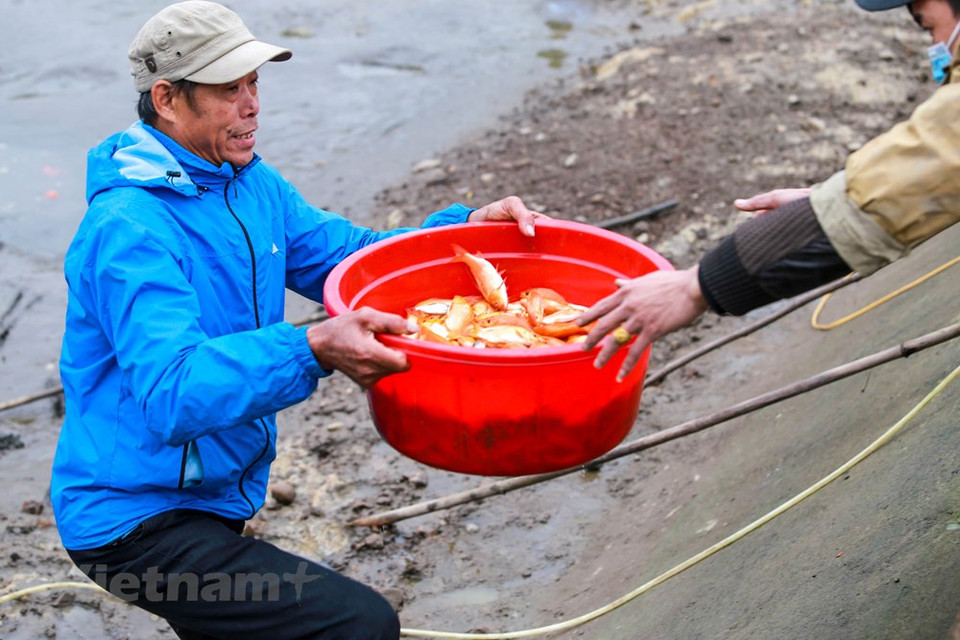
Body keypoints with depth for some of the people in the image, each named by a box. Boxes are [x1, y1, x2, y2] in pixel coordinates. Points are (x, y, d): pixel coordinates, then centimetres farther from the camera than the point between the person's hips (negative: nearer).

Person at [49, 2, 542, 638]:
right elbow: (172, 394, -35)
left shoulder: (252, 182, 4)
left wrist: (466, 227, -7)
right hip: (136, 519, -9)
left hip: (216, 494, 9)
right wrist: (312, 350, -49)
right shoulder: (127, 230, -24)